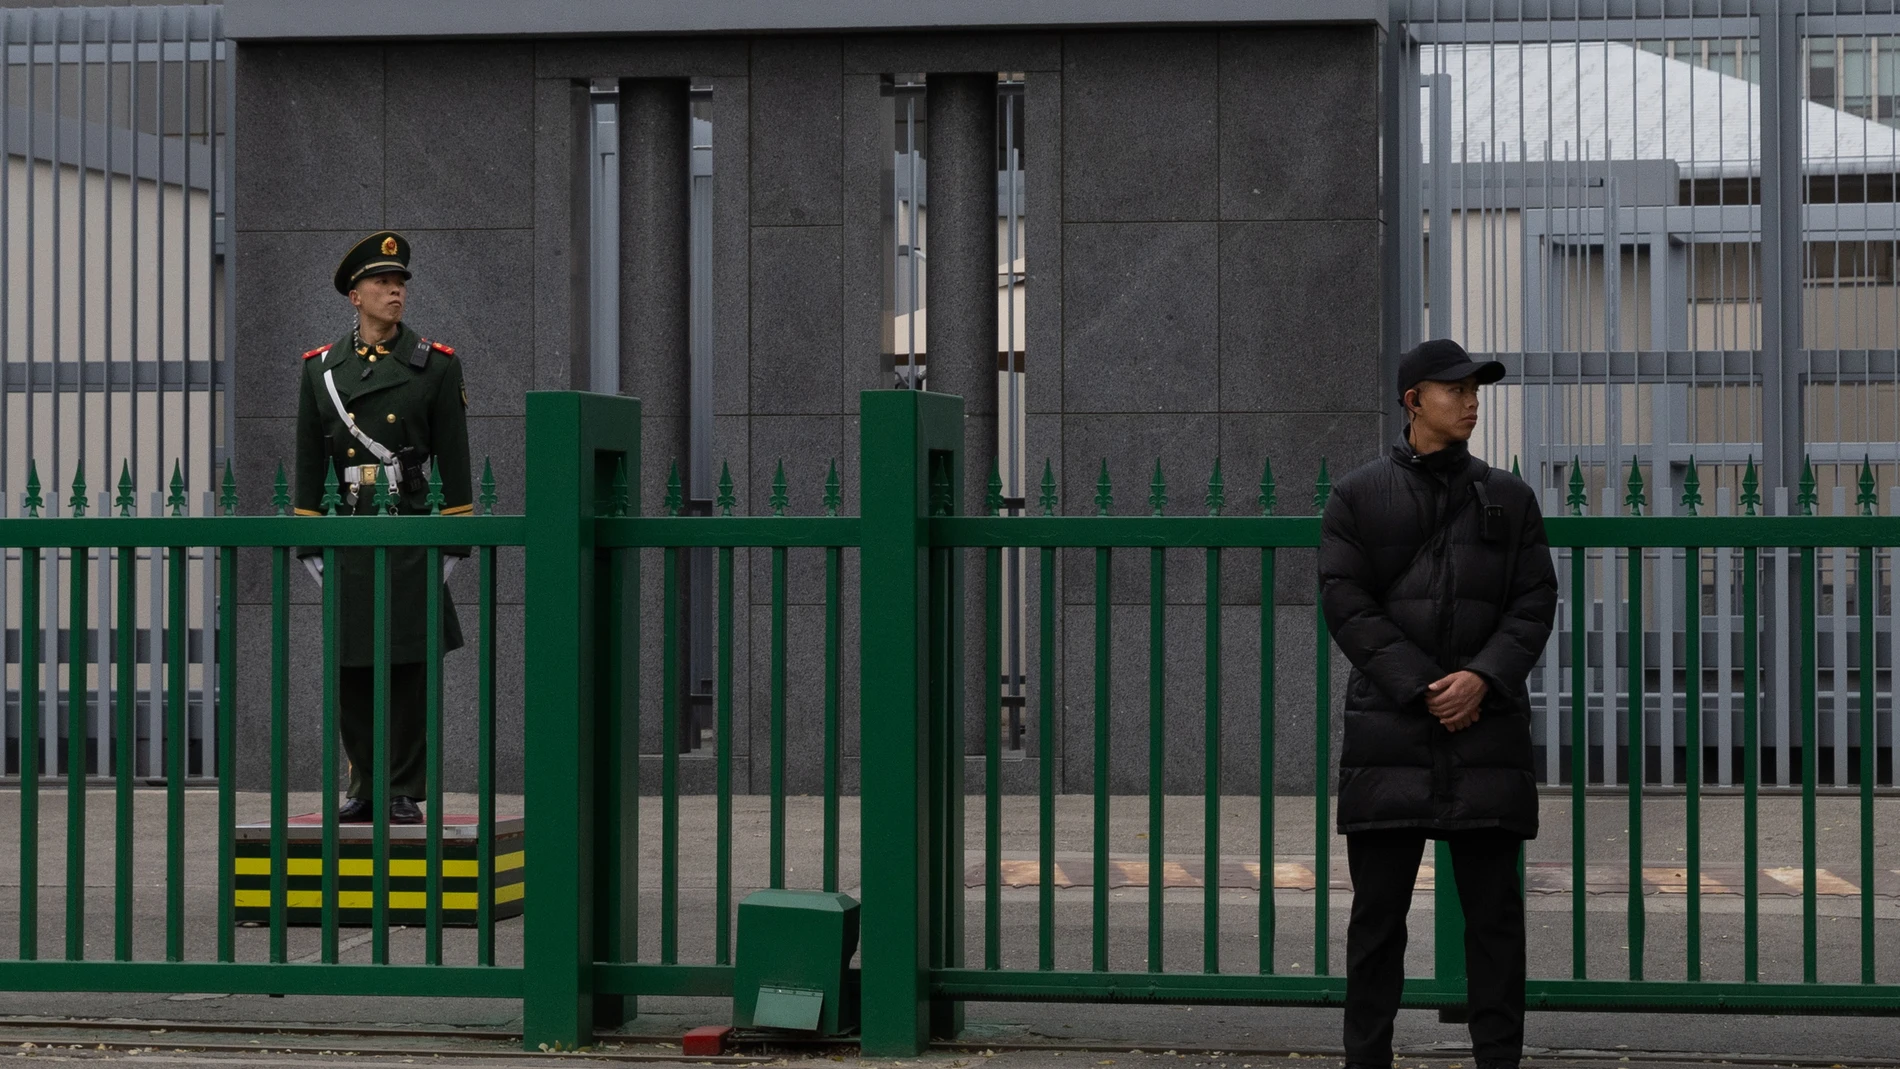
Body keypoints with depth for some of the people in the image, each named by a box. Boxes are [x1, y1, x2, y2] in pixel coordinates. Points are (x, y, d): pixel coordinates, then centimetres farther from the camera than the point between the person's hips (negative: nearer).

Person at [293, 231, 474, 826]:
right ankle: (366, 788, 15)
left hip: (411, 535, -2)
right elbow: (309, 464, 11)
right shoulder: (320, 369, 9)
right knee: (350, 671, 4)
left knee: (409, 670, -2)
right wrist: (309, 544, 6)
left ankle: (406, 792, 5)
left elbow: (454, 460, 2)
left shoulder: (436, 365, 2)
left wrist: (455, 540, -3)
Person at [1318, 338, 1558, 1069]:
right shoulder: (1358, 499, 5)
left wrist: (1482, 679, -11)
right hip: (1388, 732, -2)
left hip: (1488, 729, 2)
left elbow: (1535, 603, 6)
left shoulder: (1510, 499, 12)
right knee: (1378, 912, 2)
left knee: (1495, 912, 3)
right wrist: (1424, 690, -11)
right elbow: (1347, 605, -2)